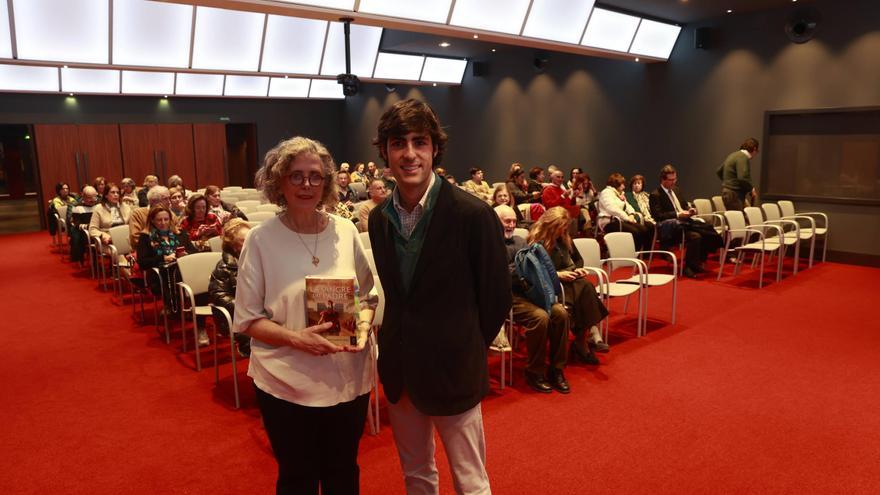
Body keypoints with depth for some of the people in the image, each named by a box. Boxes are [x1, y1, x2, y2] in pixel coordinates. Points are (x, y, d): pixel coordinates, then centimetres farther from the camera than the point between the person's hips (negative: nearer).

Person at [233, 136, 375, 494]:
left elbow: (367, 295, 7)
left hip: (348, 379, 3)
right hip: (288, 384, -2)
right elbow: (248, 319, -7)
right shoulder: (261, 239, -10)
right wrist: (295, 338, -22)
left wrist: (362, 326, -13)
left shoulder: (345, 231, -3)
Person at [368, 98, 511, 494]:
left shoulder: (474, 215, -17)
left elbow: (496, 297, -8)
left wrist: (463, 352, 0)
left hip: (452, 371, -5)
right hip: (398, 371, 5)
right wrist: (398, 347, 6)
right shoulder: (379, 217, 0)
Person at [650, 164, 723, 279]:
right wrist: (677, 215, -22)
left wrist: (690, 210, 3)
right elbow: (657, 216, -15)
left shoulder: (676, 190, 21)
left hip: (685, 222, 8)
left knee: (707, 232, -17)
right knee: (694, 236, -33)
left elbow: (685, 205, 28)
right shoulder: (655, 195, -5)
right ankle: (689, 267, -18)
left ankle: (697, 263, -3)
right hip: (670, 227, -8)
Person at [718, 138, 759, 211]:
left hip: (726, 192, 10)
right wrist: (752, 189, -11)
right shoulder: (743, 157, -14)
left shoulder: (733, 155, 15)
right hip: (734, 194, -10)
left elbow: (719, 171, 24)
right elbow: (742, 178, -26)